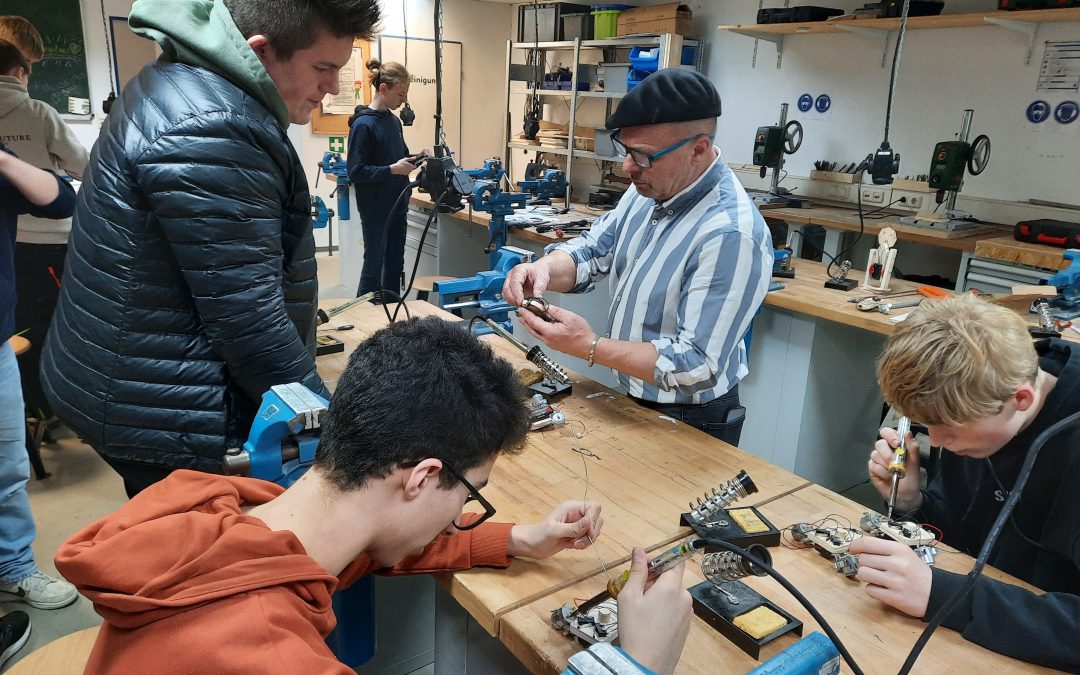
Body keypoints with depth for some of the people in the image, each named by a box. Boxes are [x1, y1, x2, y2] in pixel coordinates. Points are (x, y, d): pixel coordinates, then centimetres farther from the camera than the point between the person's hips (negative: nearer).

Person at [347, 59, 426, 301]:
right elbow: (356, 172, -17)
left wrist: (414, 160, 1)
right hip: (375, 209, -7)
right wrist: (393, 169, -24)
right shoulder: (363, 124, -14)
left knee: (395, 265, 14)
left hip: (397, 205, 7)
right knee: (374, 266, 2)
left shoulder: (394, 120, 9)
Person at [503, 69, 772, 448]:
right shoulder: (651, 189, -5)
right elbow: (592, 251, 3)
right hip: (632, 401, 8)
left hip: (689, 425, -8)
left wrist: (590, 347, -33)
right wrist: (546, 269, -19)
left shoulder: (731, 235, -31)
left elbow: (698, 366, -31)